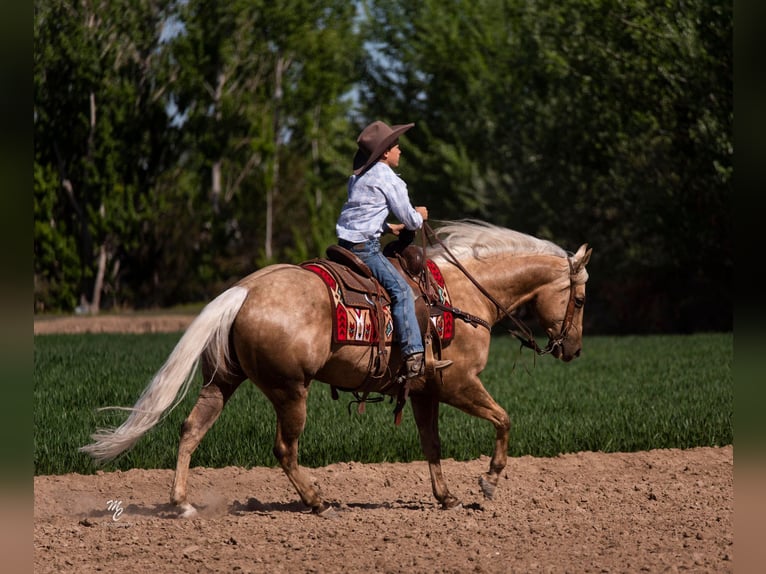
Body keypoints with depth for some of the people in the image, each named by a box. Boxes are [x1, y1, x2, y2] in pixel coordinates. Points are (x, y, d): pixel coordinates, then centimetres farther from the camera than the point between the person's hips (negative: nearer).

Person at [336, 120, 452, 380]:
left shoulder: (358, 177, 19)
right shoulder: (390, 181, -7)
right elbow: (409, 219, -4)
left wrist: (386, 227, 26)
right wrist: (419, 216, 17)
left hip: (345, 242, 10)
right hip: (365, 247, -10)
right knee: (400, 289, -14)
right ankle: (413, 356, -24)